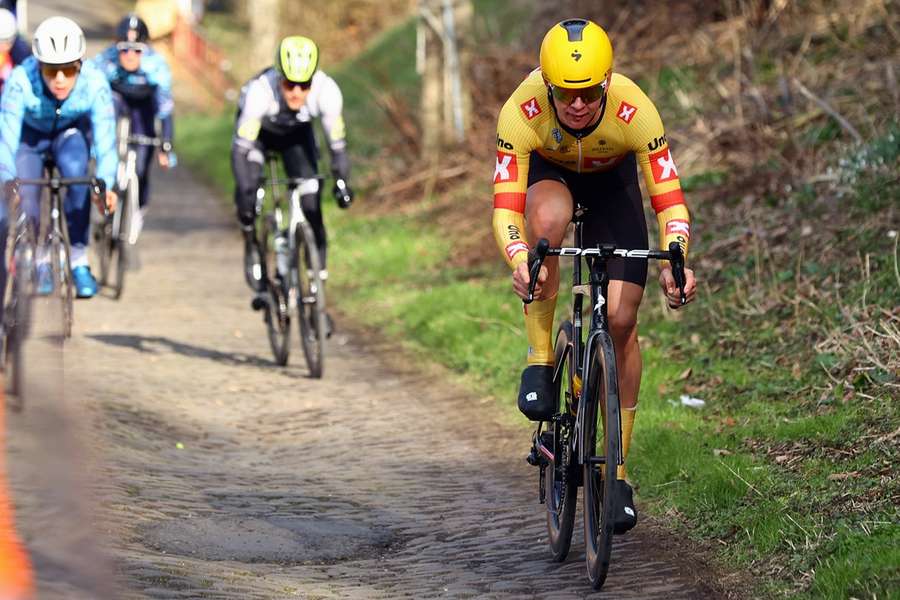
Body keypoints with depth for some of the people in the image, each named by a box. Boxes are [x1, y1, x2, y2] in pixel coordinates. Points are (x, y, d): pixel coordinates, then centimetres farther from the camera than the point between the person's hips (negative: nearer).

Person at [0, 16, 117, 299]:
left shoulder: (94, 84, -33)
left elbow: (105, 137, -37)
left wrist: (105, 185, -52)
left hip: (70, 133, 0)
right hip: (30, 135, 0)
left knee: (75, 168, -29)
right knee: (23, 203, -15)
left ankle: (78, 258, -17)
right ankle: (38, 262, 15)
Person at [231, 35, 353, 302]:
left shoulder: (326, 90, -36)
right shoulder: (260, 90, -42)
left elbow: (337, 143, -28)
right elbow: (241, 147, -41)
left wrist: (342, 183, -40)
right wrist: (245, 193, -50)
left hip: (297, 134, 2)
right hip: (259, 132, -1)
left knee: (310, 200, -14)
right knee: (248, 188, -25)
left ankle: (318, 261, 2)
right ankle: (251, 247, 0)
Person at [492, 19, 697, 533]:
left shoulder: (634, 111, -36)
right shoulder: (522, 112, -37)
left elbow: (670, 199, -34)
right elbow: (506, 203, -39)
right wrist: (518, 261, -58)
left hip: (612, 181, 1)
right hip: (549, 173, 0)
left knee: (622, 321, -10)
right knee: (547, 220, -39)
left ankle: (617, 471, 2)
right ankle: (540, 362, -21)